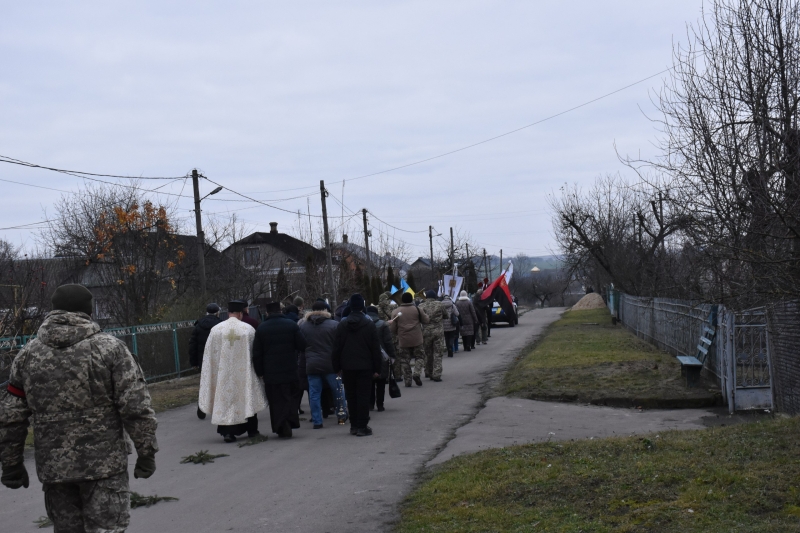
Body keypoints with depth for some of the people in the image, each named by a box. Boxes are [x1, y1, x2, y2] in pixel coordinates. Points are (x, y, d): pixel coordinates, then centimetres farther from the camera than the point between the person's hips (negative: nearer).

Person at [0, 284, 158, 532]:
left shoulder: (28, 354, 5)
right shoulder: (110, 348, -6)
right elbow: (136, 407, -12)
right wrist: (147, 453, -3)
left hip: (53, 466, 4)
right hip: (104, 464, -3)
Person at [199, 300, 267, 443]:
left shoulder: (216, 329, -3)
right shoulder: (248, 329, -6)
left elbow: (210, 354, 1)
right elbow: (255, 351, 0)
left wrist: (212, 372, 11)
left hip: (223, 372, 1)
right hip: (243, 372, 0)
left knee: (225, 398, 5)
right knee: (247, 397, 12)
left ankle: (227, 431, -1)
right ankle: (251, 429, 20)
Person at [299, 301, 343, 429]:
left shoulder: (303, 325, 2)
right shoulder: (334, 325, -7)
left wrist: (303, 361, 14)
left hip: (312, 365, 2)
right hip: (330, 364, -2)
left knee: (314, 394, 5)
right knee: (338, 391, 12)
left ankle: (317, 421, 4)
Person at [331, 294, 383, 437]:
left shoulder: (342, 325, 0)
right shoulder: (369, 324, -4)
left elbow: (336, 347, 2)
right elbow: (376, 348, -4)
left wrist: (336, 367, 8)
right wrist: (377, 369, 1)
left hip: (347, 366, 2)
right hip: (365, 366, -2)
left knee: (351, 396, 11)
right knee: (363, 396, 0)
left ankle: (354, 425, 14)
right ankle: (362, 426, -3)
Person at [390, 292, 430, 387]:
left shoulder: (395, 312, 1)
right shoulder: (417, 309, -3)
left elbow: (393, 328, 2)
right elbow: (426, 320, 3)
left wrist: (396, 335, 21)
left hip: (403, 340, 1)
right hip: (417, 339, -1)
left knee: (405, 360, 9)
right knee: (419, 356, 12)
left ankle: (407, 380, 7)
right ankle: (417, 373, -11)